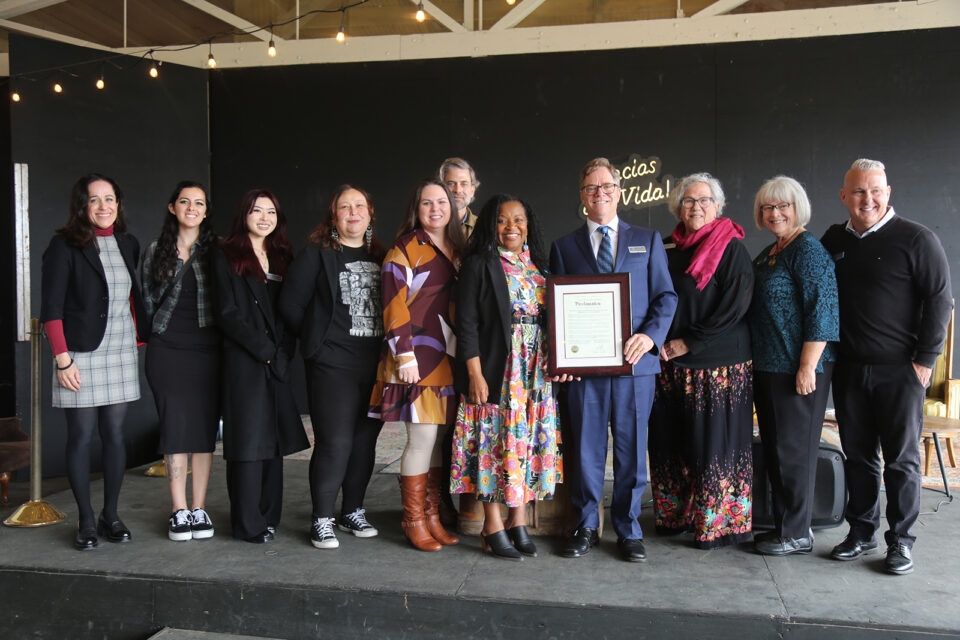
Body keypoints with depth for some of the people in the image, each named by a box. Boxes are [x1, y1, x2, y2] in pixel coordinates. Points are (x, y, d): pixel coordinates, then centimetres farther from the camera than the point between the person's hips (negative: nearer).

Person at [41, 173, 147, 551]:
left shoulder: (128, 245, 12)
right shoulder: (65, 246, -3)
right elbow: (51, 307, -7)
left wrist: (139, 338, 9)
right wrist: (62, 358, -13)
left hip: (121, 354, 4)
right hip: (80, 354, -4)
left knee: (114, 433, 7)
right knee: (81, 436, 1)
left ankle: (111, 515, 18)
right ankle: (86, 522, 11)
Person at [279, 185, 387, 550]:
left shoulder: (380, 257, 14)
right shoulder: (317, 255, 1)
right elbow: (290, 305, -1)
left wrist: (387, 346, 7)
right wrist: (318, 338, 2)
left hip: (375, 365, 5)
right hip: (332, 365, -5)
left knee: (365, 441, 9)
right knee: (335, 442, -6)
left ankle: (353, 512, 24)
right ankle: (322, 520, 8)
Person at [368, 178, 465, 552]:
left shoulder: (457, 250, 16)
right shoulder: (405, 249, -3)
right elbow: (394, 305, -9)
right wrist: (404, 355, -15)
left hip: (448, 360, 6)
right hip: (418, 359, -6)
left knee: (440, 437, 9)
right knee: (422, 438, -5)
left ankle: (432, 516, 20)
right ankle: (414, 521, 9)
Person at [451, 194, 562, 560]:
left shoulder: (537, 266, 13)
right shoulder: (479, 265, -3)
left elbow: (550, 319, 17)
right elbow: (466, 323, -9)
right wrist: (475, 374, -15)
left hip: (535, 373, 5)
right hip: (495, 371, -5)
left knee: (528, 441, 8)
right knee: (495, 442, -1)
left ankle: (519, 520, 20)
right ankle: (494, 527, 11)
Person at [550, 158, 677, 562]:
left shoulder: (648, 240, 12)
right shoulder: (564, 246, 12)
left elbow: (666, 296, 7)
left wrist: (650, 335, -11)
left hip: (635, 362, 0)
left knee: (632, 450, 6)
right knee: (586, 450, 7)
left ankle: (628, 530, 21)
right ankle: (585, 527, 22)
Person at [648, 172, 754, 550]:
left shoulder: (731, 250, -4)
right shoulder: (671, 253, 13)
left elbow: (733, 309, -12)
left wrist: (687, 343, -12)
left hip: (717, 365, -6)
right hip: (670, 368, 6)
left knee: (713, 443, -1)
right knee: (672, 443, 9)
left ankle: (720, 524, 12)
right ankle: (677, 516, 22)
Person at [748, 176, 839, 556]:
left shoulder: (808, 249, -11)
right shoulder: (767, 254, 16)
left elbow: (823, 310, -18)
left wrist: (807, 366, -21)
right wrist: (755, 361, 18)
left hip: (797, 369, -9)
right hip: (767, 367, 9)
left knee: (793, 449, 0)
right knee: (774, 447, 14)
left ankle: (797, 533, 13)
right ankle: (783, 524, 26)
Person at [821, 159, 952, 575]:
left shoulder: (916, 239, -5)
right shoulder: (834, 240, 9)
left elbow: (939, 300, -7)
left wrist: (925, 359, -11)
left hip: (899, 370, -4)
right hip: (848, 369, 4)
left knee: (901, 458, 4)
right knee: (858, 455, 11)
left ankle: (901, 541, 16)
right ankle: (862, 532, 23)